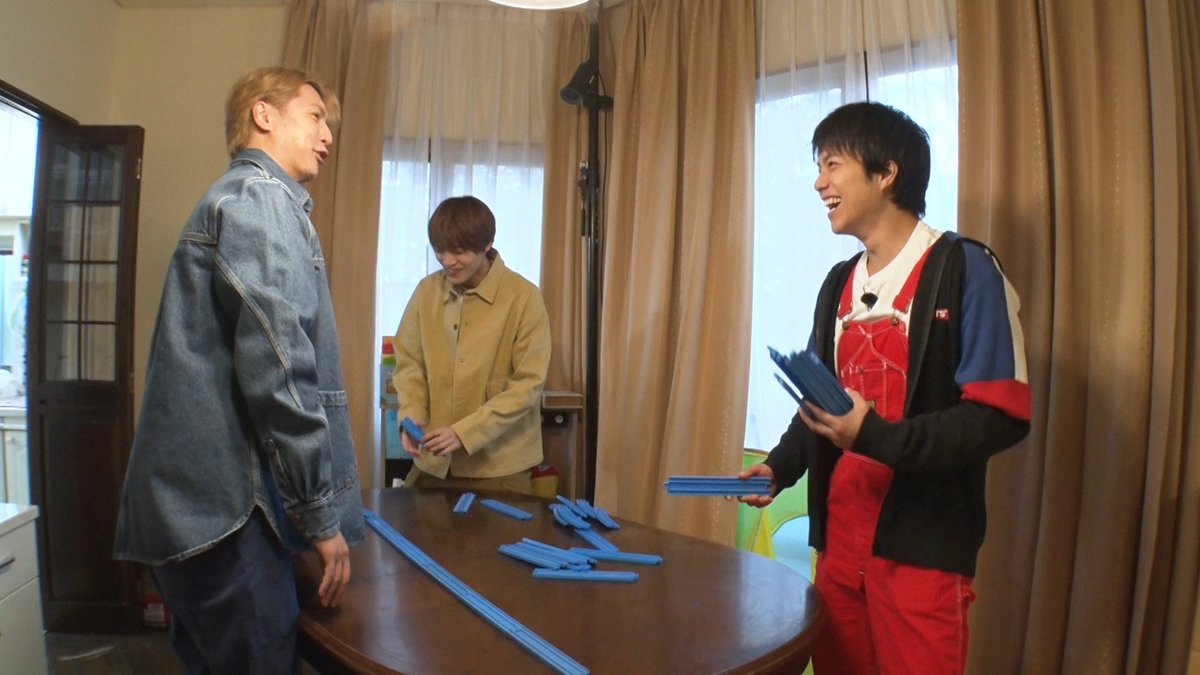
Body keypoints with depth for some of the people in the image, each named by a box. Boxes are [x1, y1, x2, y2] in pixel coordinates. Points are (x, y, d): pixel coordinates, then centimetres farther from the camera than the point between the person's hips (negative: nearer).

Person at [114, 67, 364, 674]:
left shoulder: (237, 198, 23)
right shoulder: (261, 197, -9)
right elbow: (276, 366, -20)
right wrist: (321, 515, -14)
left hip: (201, 501, 10)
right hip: (222, 507, -10)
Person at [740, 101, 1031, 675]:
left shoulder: (964, 268, -9)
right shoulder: (838, 284, 12)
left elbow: (1001, 416, -15)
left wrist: (877, 438, -26)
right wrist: (780, 467, 1)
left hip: (922, 547, -6)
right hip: (838, 538, 6)